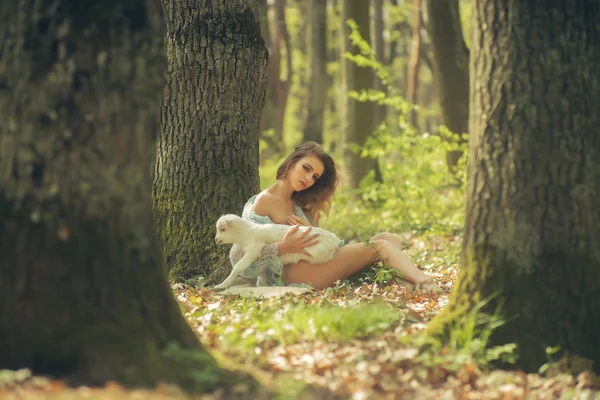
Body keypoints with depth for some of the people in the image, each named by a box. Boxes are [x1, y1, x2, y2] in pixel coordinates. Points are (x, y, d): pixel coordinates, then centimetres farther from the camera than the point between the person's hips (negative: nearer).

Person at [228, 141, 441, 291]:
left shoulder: (298, 203, 24)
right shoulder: (264, 202, -1)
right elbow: (238, 257, -8)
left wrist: (311, 232, -4)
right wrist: (282, 248, -21)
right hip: (291, 274, -9)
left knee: (388, 239, -8)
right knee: (380, 246, -20)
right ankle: (428, 286, -39)